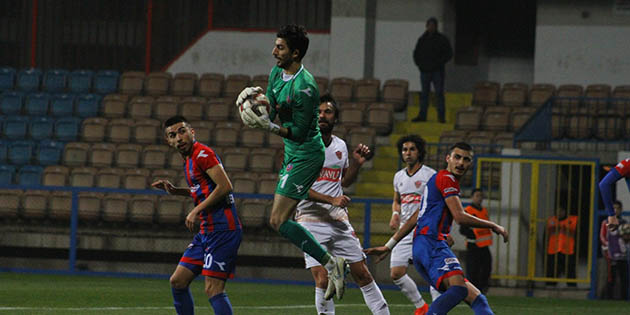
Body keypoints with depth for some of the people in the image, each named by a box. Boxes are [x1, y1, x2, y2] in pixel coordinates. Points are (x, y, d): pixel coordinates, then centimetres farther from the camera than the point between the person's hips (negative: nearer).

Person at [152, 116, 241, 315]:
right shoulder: (188, 160, 17)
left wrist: (196, 211, -16)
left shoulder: (203, 154, -11)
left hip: (222, 229, -10)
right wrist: (175, 191, 18)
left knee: (213, 290, -14)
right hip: (206, 231, 10)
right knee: (178, 282, 12)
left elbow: (225, 186, -20)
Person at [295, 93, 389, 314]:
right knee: (323, 281, -12)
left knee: (363, 274, 6)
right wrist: (331, 200, -20)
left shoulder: (340, 146, 11)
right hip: (311, 220, -5)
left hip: (339, 221, 5)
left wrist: (357, 163, 7)